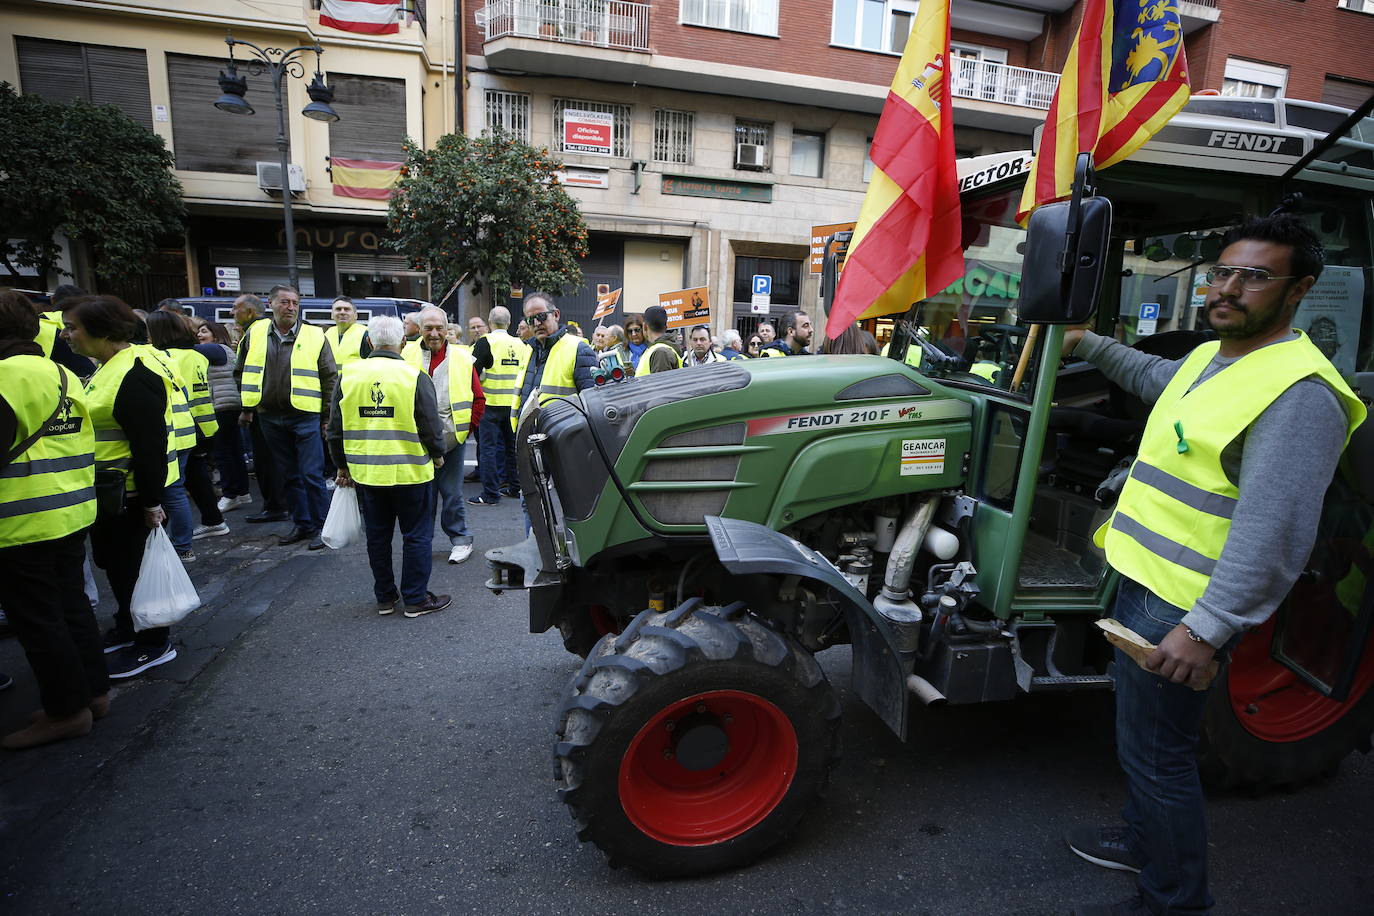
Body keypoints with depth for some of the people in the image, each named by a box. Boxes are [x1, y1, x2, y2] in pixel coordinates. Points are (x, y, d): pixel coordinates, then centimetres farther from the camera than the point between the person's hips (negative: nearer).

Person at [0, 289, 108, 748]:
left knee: (37, 619, 3)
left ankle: (67, 710, 13)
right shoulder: (64, 375, 9)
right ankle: (93, 691, 28)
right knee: (72, 602, 18)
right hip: (73, 515, 8)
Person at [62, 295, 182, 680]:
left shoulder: (135, 374, -23)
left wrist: (151, 501, -23)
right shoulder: (110, 366, 10)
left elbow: (150, 444, -25)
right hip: (110, 490, 10)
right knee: (115, 561, 21)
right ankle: (127, 627, 39)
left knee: (132, 565, 2)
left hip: (131, 492, -10)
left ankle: (153, 643, 17)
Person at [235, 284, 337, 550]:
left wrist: (327, 415, -3)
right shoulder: (255, 333, 6)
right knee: (289, 476, 12)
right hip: (270, 417, 4)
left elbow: (329, 376, -1)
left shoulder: (314, 335, -3)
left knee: (312, 475, -4)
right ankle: (302, 524, 23)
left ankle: (320, 526, 7)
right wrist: (247, 406, 12)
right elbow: (242, 372, 17)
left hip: (306, 416, -4)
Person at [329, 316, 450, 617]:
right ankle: (416, 599, 15)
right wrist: (438, 456, 9)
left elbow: (336, 429, 6)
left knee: (377, 535, 16)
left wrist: (342, 466, 18)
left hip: (365, 473, 4)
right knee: (417, 536, 8)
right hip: (410, 473, -4)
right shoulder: (414, 377, -13)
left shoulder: (348, 375, 0)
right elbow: (431, 426, -10)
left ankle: (384, 597, 26)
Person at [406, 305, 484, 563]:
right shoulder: (408, 357, 3)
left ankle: (460, 539, 19)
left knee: (451, 493, 4)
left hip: (451, 437, -1)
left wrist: (468, 426, 1)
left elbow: (478, 398, 6)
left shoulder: (462, 358, 3)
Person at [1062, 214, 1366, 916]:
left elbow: (1273, 535, -26)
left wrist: (1207, 627, -28)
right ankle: (1147, 840, 45)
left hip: (1184, 608, -10)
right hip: (1143, 581, 10)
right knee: (1141, 737, 24)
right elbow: (1152, 377, 36)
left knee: (1155, 754, 4)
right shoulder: (1208, 358, 10)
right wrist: (1088, 345, 31)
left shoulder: (1299, 391, -21)